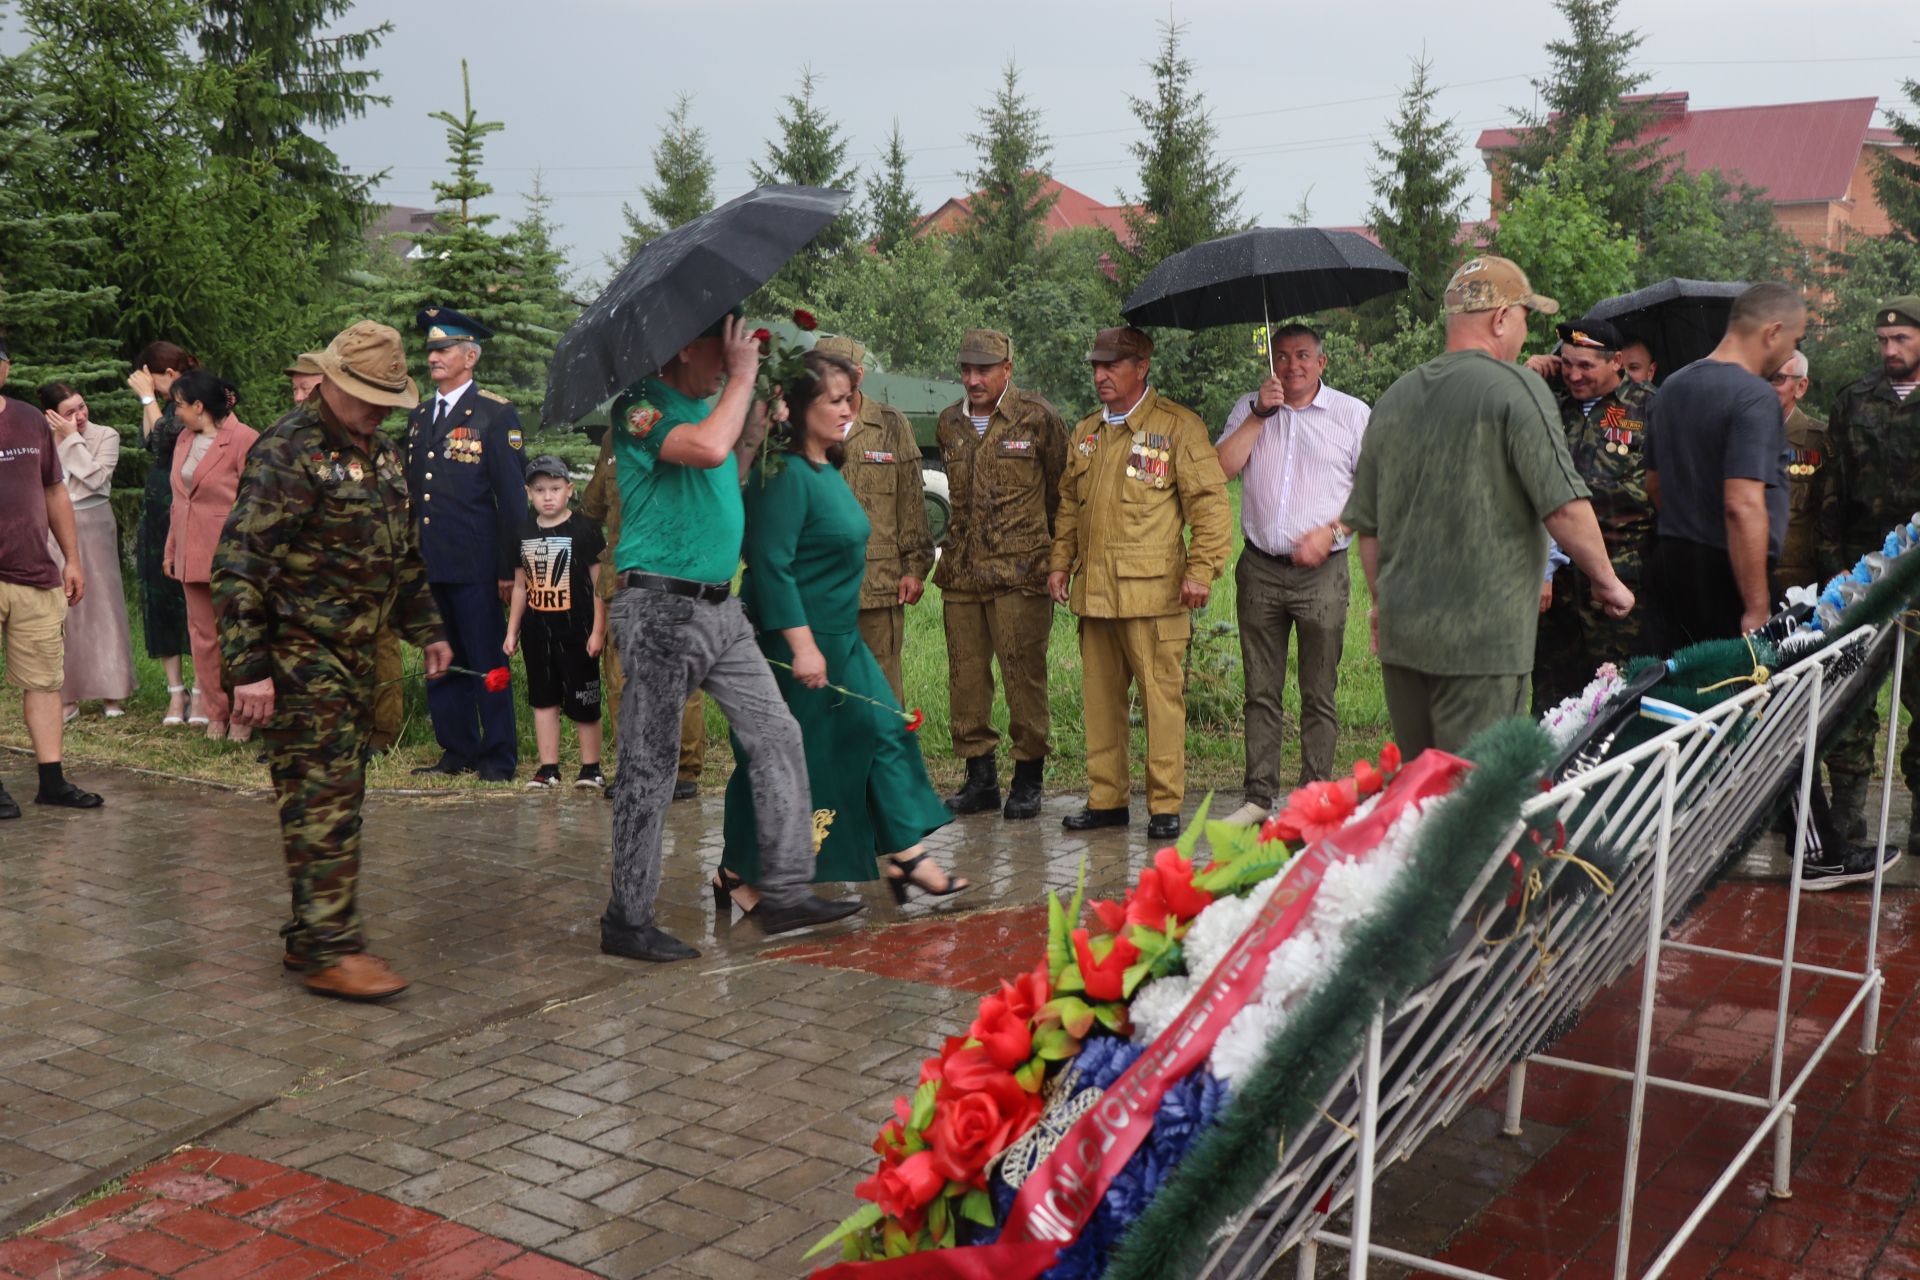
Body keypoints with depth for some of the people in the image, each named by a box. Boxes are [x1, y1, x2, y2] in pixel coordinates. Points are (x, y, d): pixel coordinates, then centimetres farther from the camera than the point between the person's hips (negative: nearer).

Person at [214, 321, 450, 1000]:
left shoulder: (381, 454, 15)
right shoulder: (289, 452, -14)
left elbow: (403, 555, 26)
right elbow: (240, 563, -19)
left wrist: (426, 630, 20)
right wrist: (249, 667, -23)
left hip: (354, 653, 9)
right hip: (301, 656, -9)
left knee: (340, 795, 12)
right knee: (323, 797, -9)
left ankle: (311, 935, 21)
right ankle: (329, 950, -4)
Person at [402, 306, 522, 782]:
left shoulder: (495, 414, -2)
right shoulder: (418, 417, 17)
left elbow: (512, 496, -5)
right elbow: (411, 491, 20)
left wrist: (509, 567, -9)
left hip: (475, 565, -6)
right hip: (428, 564, 6)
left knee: (487, 664, -1)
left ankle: (499, 757, 8)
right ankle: (458, 752, 20)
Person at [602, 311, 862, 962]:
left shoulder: (706, 405, 16)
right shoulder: (641, 407, -11)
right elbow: (708, 448, -28)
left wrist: (755, 420, 11)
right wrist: (742, 379, -14)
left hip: (719, 607, 9)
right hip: (661, 608, -9)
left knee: (777, 736, 6)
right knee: (649, 765, -1)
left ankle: (785, 892, 13)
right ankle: (627, 920, 11)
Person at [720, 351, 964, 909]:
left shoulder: (828, 471, 12)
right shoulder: (785, 475, -18)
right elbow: (771, 566, -23)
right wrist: (801, 644, -25)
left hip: (839, 640, 10)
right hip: (794, 646, -10)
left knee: (884, 731, 7)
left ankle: (905, 856, 13)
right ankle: (736, 875, 16)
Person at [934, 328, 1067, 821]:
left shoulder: (1037, 418, -1)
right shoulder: (949, 423, 13)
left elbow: (1060, 489, 7)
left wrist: (1047, 549, 10)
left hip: (1020, 572, -5)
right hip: (961, 571, 5)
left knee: (1023, 674, -3)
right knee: (965, 676, 6)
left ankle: (1028, 779, 8)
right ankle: (979, 776, 16)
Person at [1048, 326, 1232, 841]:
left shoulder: (1177, 426, -2)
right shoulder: (1086, 432, 18)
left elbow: (1210, 502, -4)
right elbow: (1069, 504, 25)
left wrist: (1201, 570, -11)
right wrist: (1061, 561, 15)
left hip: (1153, 589, -6)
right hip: (1094, 589, 6)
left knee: (1162, 696, -3)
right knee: (1100, 697, 10)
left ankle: (1165, 805, 5)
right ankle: (1106, 799, 19)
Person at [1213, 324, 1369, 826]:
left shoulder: (1353, 414, 6)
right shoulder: (1250, 409, 13)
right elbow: (1221, 469, -1)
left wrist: (1330, 531, -10)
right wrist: (1261, 413, -7)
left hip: (1322, 572, -2)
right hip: (1260, 569, 2)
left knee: (1319, 695, 1)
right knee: (1261, 693, 5)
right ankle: (1259, 797, 11)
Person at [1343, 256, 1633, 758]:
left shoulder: (1394, 398, 11)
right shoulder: (1517, 387, -9)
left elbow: (1365, 524, 16)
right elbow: (1565, 507, -14)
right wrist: (1607, 581, 1)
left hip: (1401, 637, 7)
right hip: (1482, 639, -7)